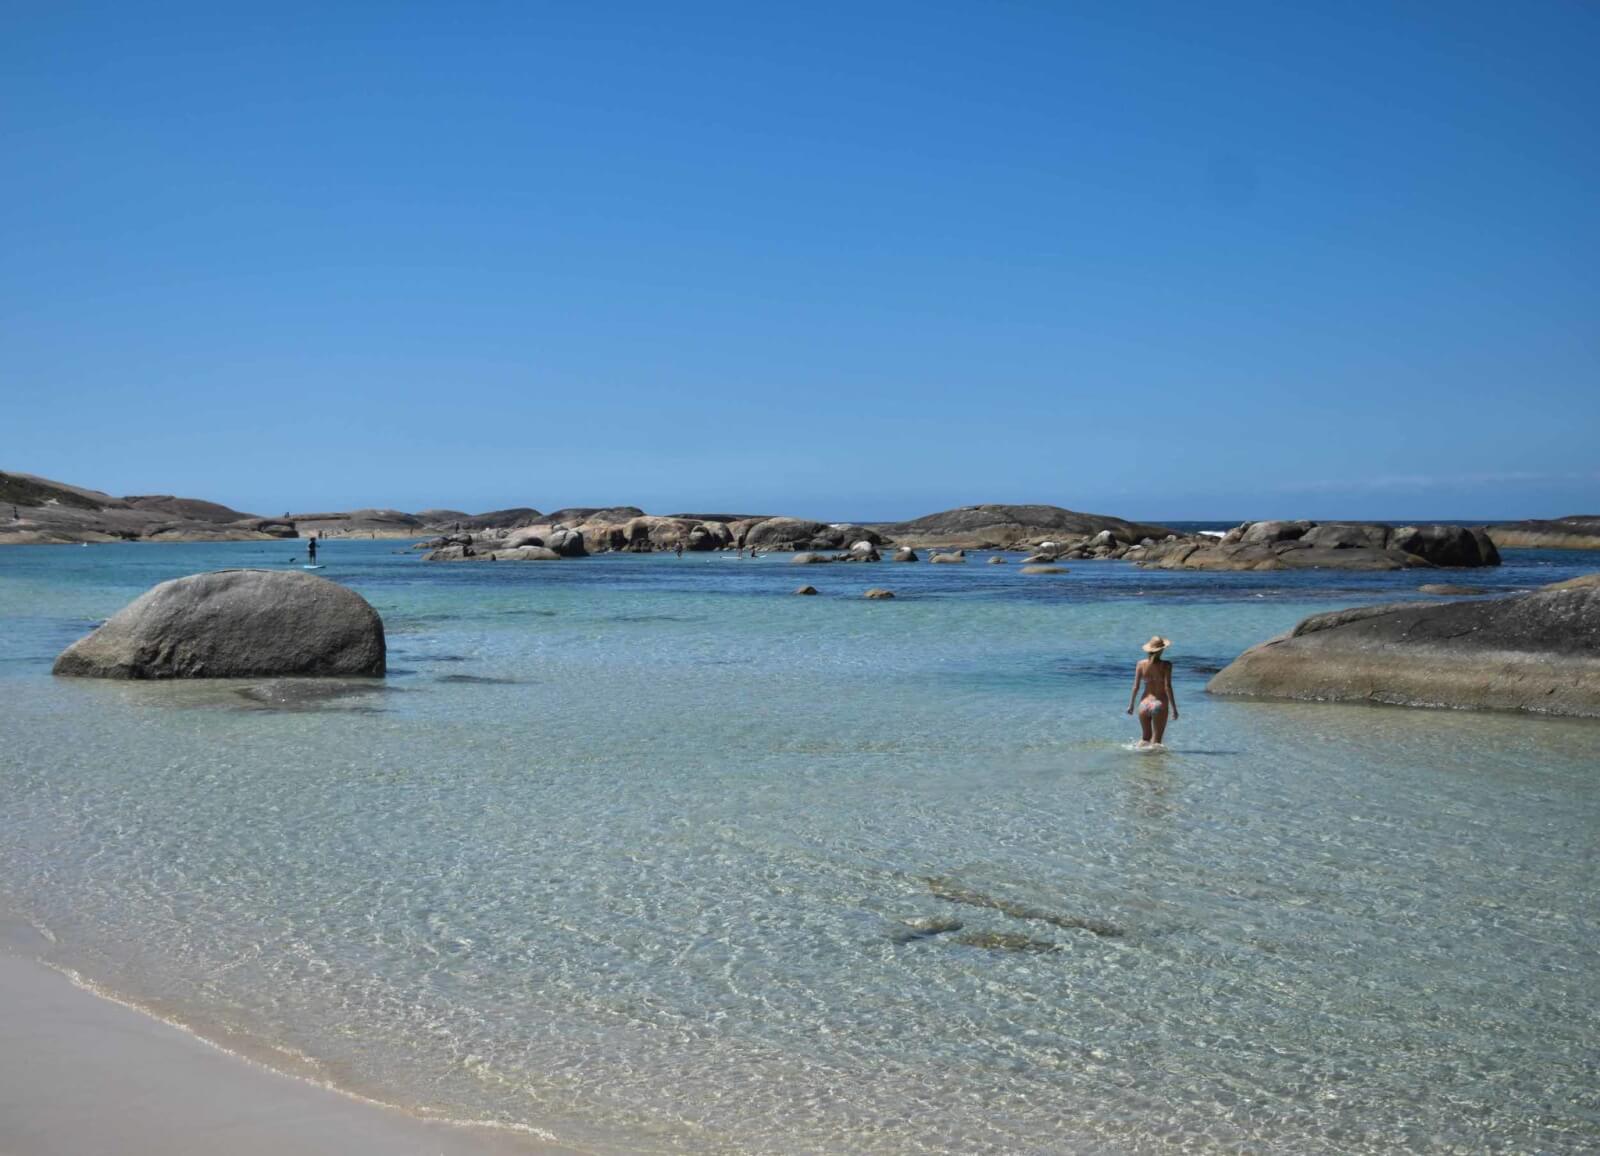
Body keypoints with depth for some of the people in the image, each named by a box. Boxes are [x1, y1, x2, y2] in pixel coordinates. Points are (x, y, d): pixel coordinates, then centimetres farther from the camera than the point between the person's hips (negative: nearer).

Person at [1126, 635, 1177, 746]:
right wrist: (1174, 708, -8)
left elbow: (1136, 686, 2)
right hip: (1159, 704, -4)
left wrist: (1131, 704, 13)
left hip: (1144, 704, 4)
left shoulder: (1141, 664, 1)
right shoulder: (1166, 665, -9)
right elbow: (1167, 687, -12)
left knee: (1146, 737, 19)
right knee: (1156, 740, 3)